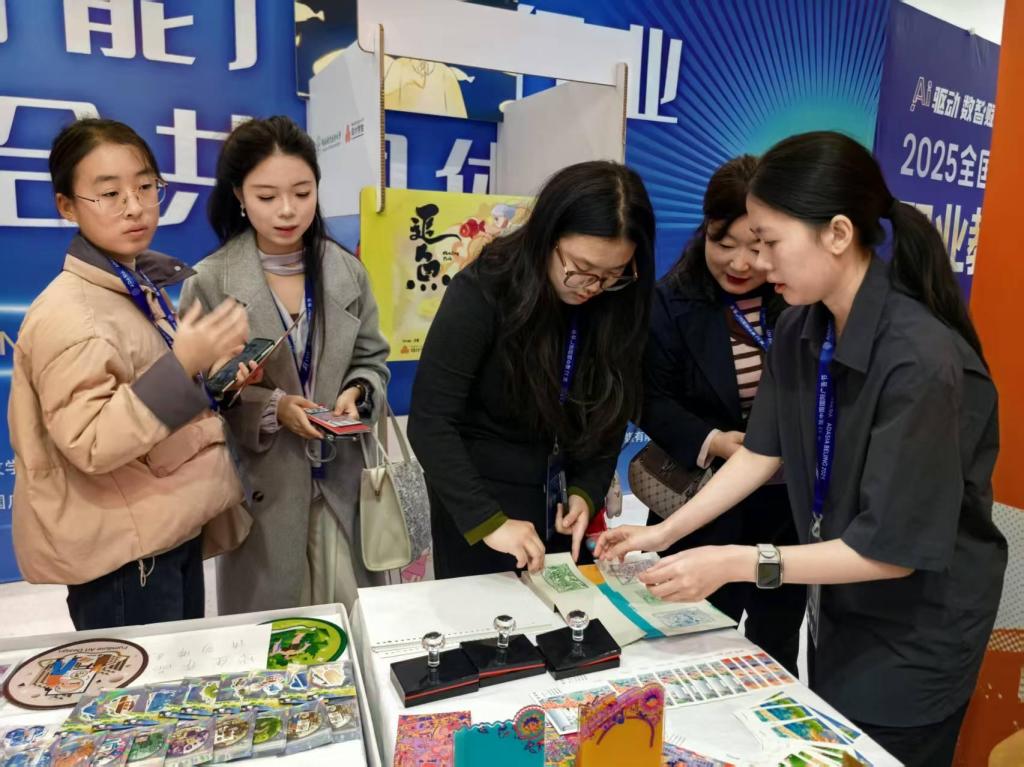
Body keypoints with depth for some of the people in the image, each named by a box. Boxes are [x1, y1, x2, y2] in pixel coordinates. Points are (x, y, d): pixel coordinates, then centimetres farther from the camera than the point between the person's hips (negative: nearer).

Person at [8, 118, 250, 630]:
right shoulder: (67, 314, -20)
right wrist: (182, 366, -34)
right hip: (118, 553, -8)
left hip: (170, 532, 9)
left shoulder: (140, 289, 7)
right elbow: (90, 444, -27)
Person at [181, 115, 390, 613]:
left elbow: (372, 359, 9)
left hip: (340, 481, 3)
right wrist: (271, 408, -19)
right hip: (260, 488, -2)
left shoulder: (347, 272, 1)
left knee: (349, 618, 14)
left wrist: (356, 393, -12)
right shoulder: (209, 282, -9)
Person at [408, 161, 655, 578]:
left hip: (564, 506, 5)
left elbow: (609, 420, 1)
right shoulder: (482, 291, -20)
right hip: (479, 499, -4)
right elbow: (430, 421, -22)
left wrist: (587, 492, -13)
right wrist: (486, 520, -27)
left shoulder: (617, 305, -7)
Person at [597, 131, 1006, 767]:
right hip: (838, 606, 7)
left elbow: (894, 549, -27)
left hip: (916, 630, -6)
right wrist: (665, 533, -4)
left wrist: (741, 563, -29)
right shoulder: (800, 330, -8)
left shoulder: (921, 361, -31)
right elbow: (762, 453, 0)